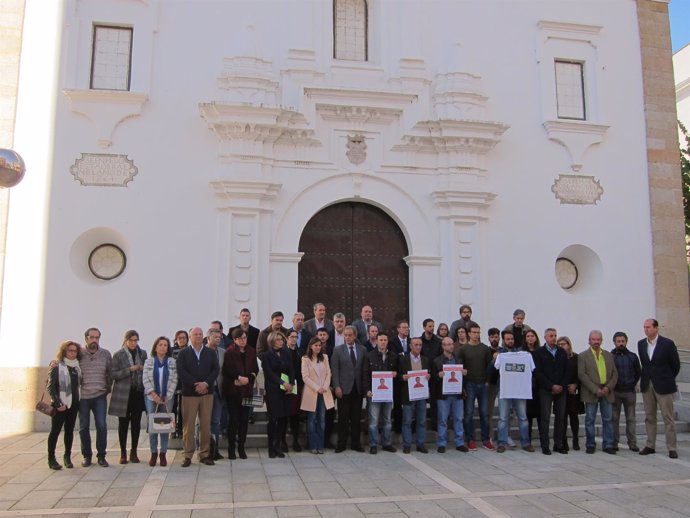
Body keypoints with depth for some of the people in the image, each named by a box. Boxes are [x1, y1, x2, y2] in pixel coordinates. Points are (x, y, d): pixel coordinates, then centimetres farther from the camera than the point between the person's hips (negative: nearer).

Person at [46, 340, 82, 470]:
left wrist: (78, 400, 1)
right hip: (60, 405, -5)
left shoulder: (77, 367, 7)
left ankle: (67, 456, 17)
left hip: (73, 404, 5)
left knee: (69, 430, 9)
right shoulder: (57, 367, -8)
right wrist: (57, 403, -17)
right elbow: (50, 387, -11)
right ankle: (51, 458, 9)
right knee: (55, 431, 1)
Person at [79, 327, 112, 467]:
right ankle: (87, 456, 20)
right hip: (82, 396, 0)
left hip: (100, 396, 0)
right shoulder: (79, 354, -2)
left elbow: (110, 373, 9)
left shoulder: (106, 354, 3)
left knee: (101, 425, -6)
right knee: (84, 427, 7)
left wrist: (108, 388, 7)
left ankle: (101, 456, 6)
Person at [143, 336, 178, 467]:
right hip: (151, 397, 0)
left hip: (167, 398, 0)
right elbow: (145, 379, -1)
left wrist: (167, 396, -7)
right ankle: (153, 453, 9)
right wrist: (154, 394, -11)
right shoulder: (148, 361, 4)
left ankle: (163, 453, 9)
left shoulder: (172, 362, 4)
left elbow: (174, 380, 1)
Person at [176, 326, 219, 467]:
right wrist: (195, 385, -15)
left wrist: (206, 383, -14)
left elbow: (216, 369, 1)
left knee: (206, 425, 3)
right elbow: (181, 371, -7)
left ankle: (205, 454, 12)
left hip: (207, 393, 2)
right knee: (188, 425, 0)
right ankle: (188, 455, 9)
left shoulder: (211, 353, 10)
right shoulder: (183, 353, 4)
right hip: (189, 393, -2)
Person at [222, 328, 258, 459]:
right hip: (232, 390, -4)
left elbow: (255, 369, 9)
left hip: (247, 390, 4)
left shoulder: (251, 352, 8)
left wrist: (247, 379, -6)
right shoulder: (229, 352, -6)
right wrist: (239, 378, -13)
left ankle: (241, 447, 16)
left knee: (244, 419, 5)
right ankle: (231, 448, 10)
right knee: (233, 419, 0)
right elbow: (226, 371, -9)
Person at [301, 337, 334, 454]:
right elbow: (305, 377, -8)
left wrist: (325, 387, -8)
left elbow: (328, 373, 7)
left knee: (322, 419, 4)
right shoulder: (305, 359, -3)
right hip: (311, 393, -3)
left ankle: (320, 445, 9)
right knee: (312, 420, 3)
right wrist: (317, 388, -13)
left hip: (324, 393, 3)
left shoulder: (324, 357, 9)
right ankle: (313, 446, 9)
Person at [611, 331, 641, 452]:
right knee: (614, 418, 2)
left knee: (631, 419, 5)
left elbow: (638, 372, 16)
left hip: (630, 392, 2)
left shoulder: (632, 356, 7)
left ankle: (632, 443, 9)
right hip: (615, 392, -2)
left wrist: (633, 383, 8)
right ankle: (614, 443, 7)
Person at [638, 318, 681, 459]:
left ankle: (671, 448, 5)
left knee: (668, 418, -1)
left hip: (663, 385, -5)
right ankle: (650, 446, 15)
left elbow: (676, 364, 0)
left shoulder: (667, 343, -9)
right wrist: (648, 376, 15)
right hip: (647, 385, 5)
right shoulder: (641, 344, 6)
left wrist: (668, 379, 10)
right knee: (649, 417, 9)